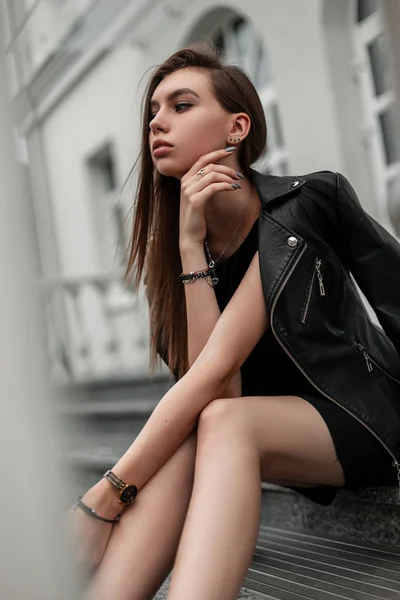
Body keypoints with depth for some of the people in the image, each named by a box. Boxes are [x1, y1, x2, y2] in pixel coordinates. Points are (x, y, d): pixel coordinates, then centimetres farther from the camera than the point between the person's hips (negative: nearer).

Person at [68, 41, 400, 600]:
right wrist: (192, 244, -24)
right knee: (185, 435, -30)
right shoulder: (171, 250, -2)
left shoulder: (311, 199, -16)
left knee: (221, 423, -34)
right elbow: (215, 384, -17)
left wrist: (107, 494, -30)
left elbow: (214, 368, -25)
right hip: (270, 433, 4)